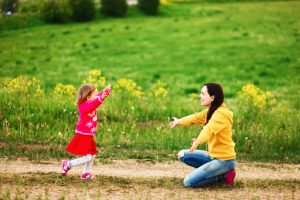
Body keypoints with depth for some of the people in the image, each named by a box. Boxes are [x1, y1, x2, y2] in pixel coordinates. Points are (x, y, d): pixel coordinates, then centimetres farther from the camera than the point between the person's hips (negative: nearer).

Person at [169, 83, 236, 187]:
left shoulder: (221, 113, -21)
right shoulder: (210, 112, 7)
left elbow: (210, 129, -40)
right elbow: (195, 118, 25)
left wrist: (198, 142, -58)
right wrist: (179, 121, 39)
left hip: (224, 160, -9)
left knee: (189, 182, -14)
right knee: (182, 155, 12)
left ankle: (224, 175, -1)